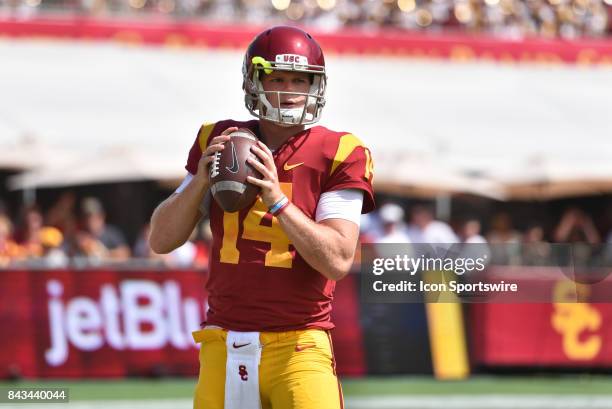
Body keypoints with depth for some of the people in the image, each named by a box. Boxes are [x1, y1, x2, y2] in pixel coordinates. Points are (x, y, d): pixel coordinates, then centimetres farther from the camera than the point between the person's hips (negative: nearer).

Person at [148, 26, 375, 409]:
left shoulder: (336, 155, -1)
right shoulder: (220, 143, 10)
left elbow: (338, 261, -11)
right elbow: (161, 241, 9)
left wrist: (277, 199, -19)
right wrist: (200, 180, -7)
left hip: (296, 346, -3)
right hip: (224, 345, 4)